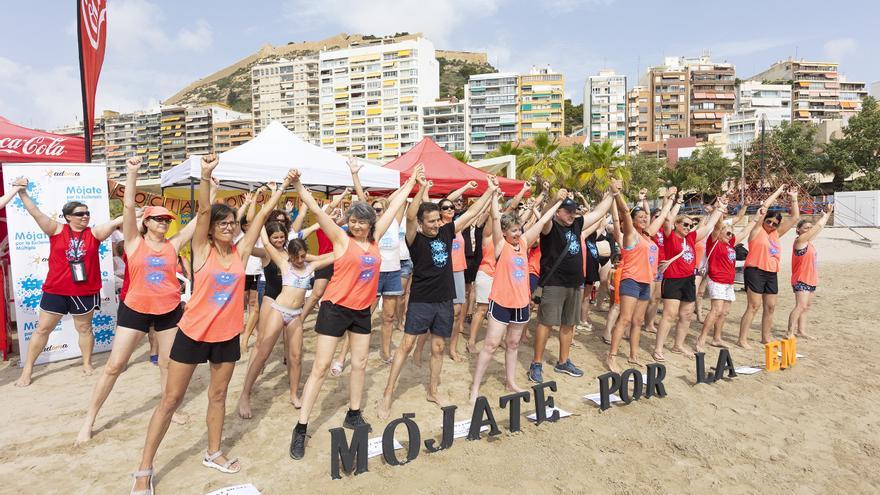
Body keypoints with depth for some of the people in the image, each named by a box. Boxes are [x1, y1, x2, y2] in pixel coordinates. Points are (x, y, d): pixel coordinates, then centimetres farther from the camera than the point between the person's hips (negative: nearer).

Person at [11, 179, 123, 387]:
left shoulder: (94, 233, -2)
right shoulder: (56, 230, -2)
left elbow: (115, 222, -13)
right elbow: (36, 213, -11)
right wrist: (22, 193, -22)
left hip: (85, 291, 0)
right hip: (55, 290, 0)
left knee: (84, 328, 14)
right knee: (42, 328, 9)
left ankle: (87, 364, 29)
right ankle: (27, 370, 22)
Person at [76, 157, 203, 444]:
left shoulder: (173, 245, 1)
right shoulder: (134, 242, -3)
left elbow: (201, 217, -2)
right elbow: (128, 205, -14)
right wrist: (133, 172, -22)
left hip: (170, 310, 2)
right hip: (135, 309, -2)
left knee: (168, 363, 13)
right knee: (114, 365, 3)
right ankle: (89, 420, 17)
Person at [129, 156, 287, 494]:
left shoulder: (240, 252, 1)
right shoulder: (202, 250, -7)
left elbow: (262, 215, 1)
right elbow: (203, 211, -22)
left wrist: (283, 187, 1)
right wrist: (206, 175, -35)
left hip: (227, 335, 4)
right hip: (193, 333, -3)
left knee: (218, 395, 17)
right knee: (171, 399, 6)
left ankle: (213, 454, 34)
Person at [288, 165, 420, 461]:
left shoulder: (374, 238, 2)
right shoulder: (341, 238, -10)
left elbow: (394, 205, 9)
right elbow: (316, 210, -20)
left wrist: (412, 181, 16)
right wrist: (298, 185, -32)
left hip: (362, 310, 6)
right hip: (335, 308, -5)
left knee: (360, 364, 15)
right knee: (321, 367, -2)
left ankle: (353, 415, 33)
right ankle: (301, 428, 7)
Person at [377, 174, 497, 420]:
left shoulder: (446, 232, 3)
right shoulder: (415, 238, -10)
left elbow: (471, 213, 7)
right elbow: (409, 217, -30)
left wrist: (490, 191, 5)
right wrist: (422, 189, -41)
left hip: (444, 300, 5)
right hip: (420, 301, -5)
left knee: (438, 347, 13)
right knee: (407, 345, -2)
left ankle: (433, 391, 29)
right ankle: (387, 394, 7)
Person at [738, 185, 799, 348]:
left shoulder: (776, 234, 15)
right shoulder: (757, 231, -2)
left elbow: (795, 218, 19)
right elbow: (764, 206, -7)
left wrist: (794, 198, 16)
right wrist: (778, 191, 2)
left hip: (771, 274, 7)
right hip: (755, 272, -7)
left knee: (770, 307, 10)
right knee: (754, 306, -9)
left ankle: (765, 338, 22)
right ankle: (742, 339, -7)